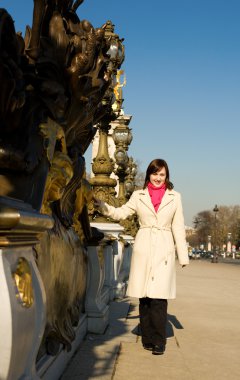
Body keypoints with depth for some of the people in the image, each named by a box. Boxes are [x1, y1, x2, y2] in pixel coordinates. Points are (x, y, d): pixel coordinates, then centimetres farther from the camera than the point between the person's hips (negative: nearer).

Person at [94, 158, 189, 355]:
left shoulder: (174, 197, 10)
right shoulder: (138, 195, 12)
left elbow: (178, 228, 11)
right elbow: (120, 213, 10)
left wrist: (183, 256, 8)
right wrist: (99, 204, -4)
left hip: (164, 251, -1)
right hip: (143, 250, 1)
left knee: (159, 298, -8)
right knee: (144, 298, 3)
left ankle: (158, 341, 2)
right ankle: (147, 338, 15)